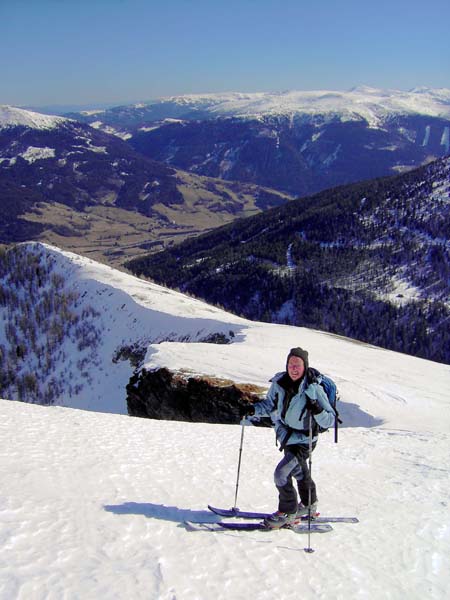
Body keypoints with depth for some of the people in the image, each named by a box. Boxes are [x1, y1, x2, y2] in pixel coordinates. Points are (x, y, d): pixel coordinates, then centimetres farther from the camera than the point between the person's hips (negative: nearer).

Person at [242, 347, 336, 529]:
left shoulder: (314, 389, -28)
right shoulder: (279, 383, -15)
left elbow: (329, 420, -25)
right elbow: (269, 405, 2)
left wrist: (318, 411, -44)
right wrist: (254, 410, -16)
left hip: (304, 441, -6)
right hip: (287, 436, 6)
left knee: (281, 473, -14)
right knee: (298, 471, 26)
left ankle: (287, 512, 8)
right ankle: (309, 506, 50)